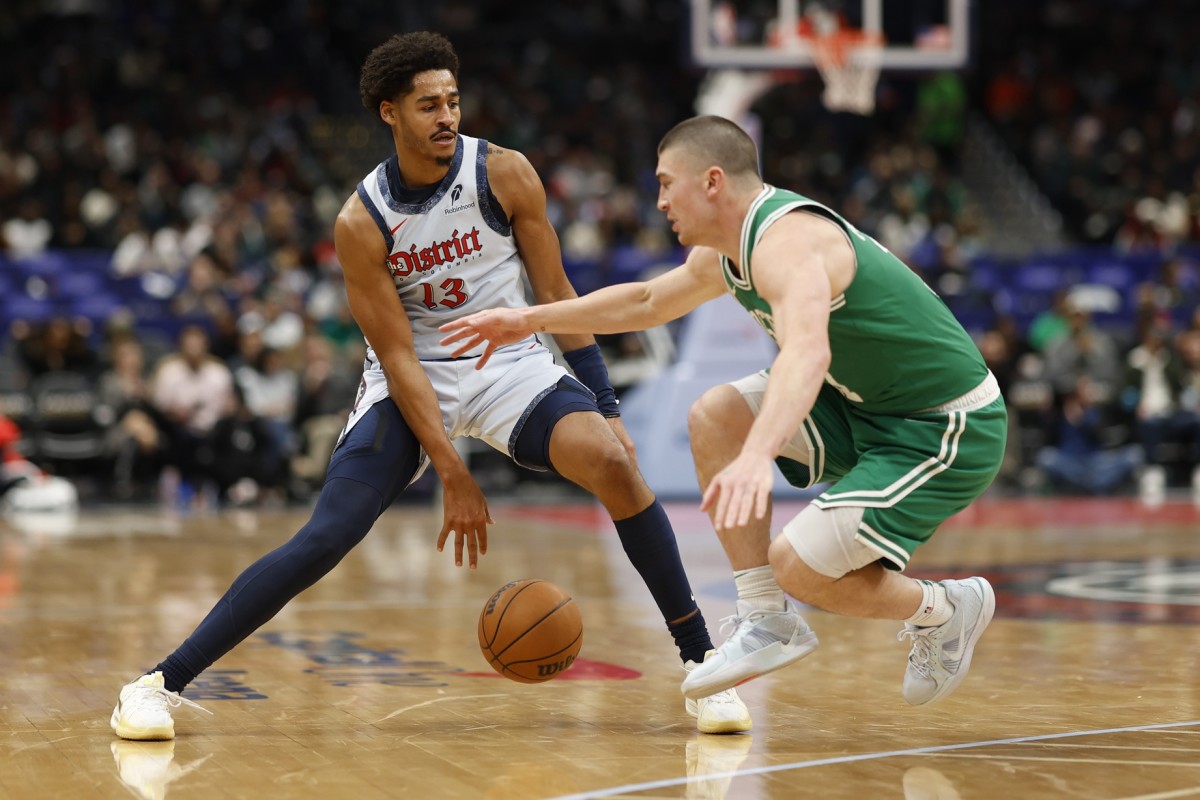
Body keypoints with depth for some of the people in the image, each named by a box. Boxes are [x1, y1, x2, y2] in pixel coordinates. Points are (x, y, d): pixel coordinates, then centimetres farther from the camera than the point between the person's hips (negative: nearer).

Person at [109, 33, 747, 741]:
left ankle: (701, 664, -14)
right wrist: (453, 475, -20)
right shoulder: (361, 223, -14)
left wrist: (606, 406, -8)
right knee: (324, 538, -16)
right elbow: (398, 355, -15)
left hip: (509, 360, 1)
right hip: (413, 380, -1)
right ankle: (162, 683, -7)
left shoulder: (505, 173, -12)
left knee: (613, 462, -26)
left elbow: (556, 294, -3)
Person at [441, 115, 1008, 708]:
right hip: (871, 405, 9)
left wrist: (757, 456, -61)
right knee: (714, 416, 1)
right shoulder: (725, 253, 7)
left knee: (798, 567, -17)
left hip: (949, 429, -9)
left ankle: (946, 609, 10)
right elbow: (646, 302, 27)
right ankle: (766, 622, 3)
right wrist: (531, 320, 24)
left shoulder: (785, 241, -25)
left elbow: (808, 352, -46)